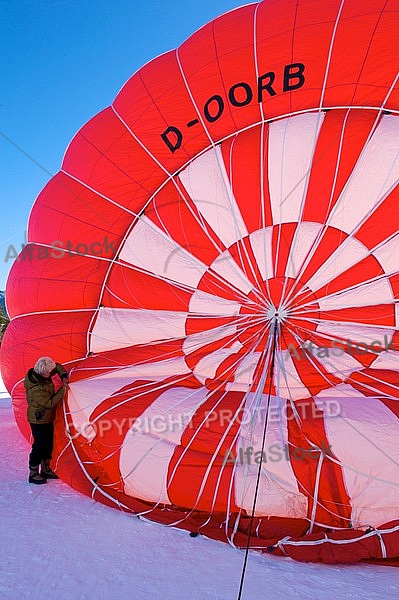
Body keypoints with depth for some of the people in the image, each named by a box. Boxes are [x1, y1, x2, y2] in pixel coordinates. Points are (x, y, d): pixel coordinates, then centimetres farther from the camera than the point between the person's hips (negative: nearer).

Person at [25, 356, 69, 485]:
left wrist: (63, 376, -7)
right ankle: (33, 474, 19)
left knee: (48, 444, 18)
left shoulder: (41, 375, -7)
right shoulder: (36, 389, -32)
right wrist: (63, 389, -24)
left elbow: (58, 367, 9)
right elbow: (50, 402, -28)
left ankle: (45, 469, 34)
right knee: (39, 445, 2)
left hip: (47, 417, 9)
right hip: (38, 420, -9)